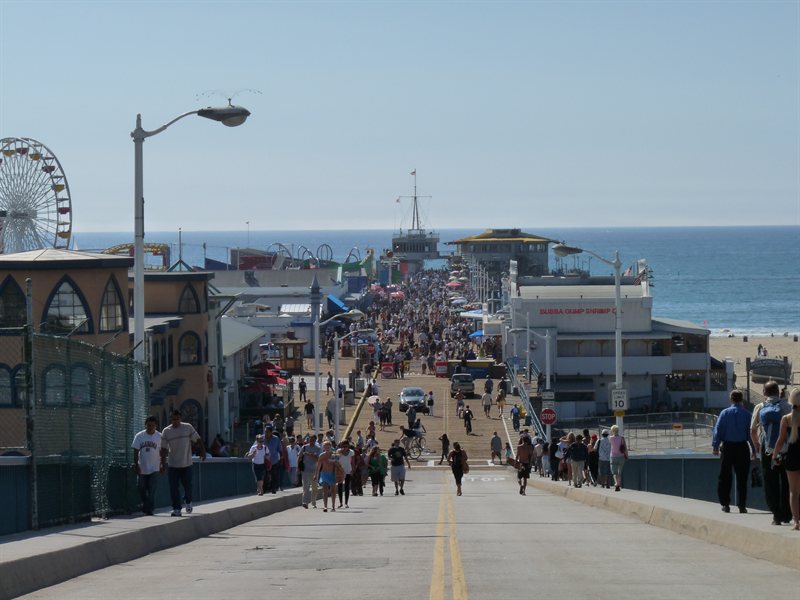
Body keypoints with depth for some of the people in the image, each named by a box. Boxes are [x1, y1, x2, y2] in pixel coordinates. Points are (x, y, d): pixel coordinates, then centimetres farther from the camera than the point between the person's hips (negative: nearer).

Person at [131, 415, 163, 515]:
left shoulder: (159, 437, 1)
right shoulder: (139, 436, 1)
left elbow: (162, 452, 6)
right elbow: (136, 451, 1)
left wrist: (162, 465, 1)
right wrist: (136, 465, -7)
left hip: (154, 469, -2)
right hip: (142, 468, 2)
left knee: (152, 491, -8)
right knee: (142, 489, 8)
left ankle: (149, 510, -3)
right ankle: (145, 506, 29)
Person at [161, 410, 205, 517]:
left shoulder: (188, 428, -1)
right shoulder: (166, 431, 0)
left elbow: (198, 439, 4)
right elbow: (163, 447, 1)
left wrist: (203, 451, -7)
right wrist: (163, 461, -7)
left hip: (187, 464, 0)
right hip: (172, 465, 0)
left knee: (187, 486, 6)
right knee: (174, 488, -5)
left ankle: (188, 501, 36)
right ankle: (176, 509, 1)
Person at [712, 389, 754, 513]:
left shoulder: (724, 413, 0)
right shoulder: (747, 414, -1)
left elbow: (717, 430, -3)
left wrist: (715, 446, 2)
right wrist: (754, 450, 5)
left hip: (728, 447, 0)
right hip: (742, 447, 0)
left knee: (725, 476, 8)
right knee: (742, 477, 5)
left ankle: (725, 504, 7)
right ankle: (742, 505, 4)